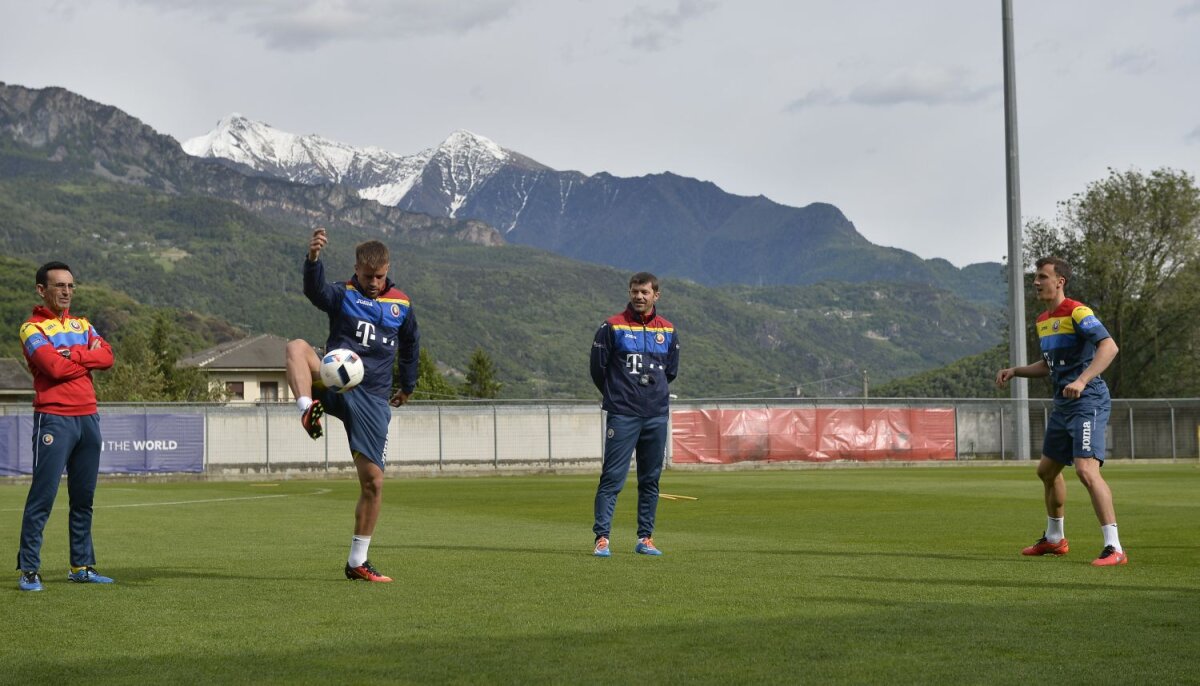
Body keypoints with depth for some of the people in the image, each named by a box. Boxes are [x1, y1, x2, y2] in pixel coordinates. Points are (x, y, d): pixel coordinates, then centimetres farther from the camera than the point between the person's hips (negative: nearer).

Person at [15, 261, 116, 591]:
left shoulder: (81, 325, 18)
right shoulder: (32, 328, -3)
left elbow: (107, 356, 2)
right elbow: (56, 368, -17)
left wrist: (72, 355, -11)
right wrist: (88, 358, -2)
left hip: (88, 416, 6)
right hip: (54, 418, -6)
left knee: (84, 498, 10)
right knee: (42, 496, -9)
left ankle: (81, 567, 17)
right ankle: (28, 570, -6)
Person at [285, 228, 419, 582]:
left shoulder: (401, 305, 12)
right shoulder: (342, 295, 1)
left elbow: (410, 344, 31)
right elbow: (315, 290, -24)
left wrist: (407, 386, 36)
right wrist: (313, 258, -45)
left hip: (372, 400, 2)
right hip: (334, 385, -2)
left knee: (373, 481, -2)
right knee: (297, 346, -31)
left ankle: (357, 561, 11)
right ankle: (308, 411, -51)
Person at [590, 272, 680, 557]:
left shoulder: (668, 331, 10)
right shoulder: (612, 327, -2)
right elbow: (598, 368, 3)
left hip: (657, 415, 4)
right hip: (622, 415, -4)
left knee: (651, 479, 8)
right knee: (612, 477, -9)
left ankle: (645, 538, 15)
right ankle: (602, 538, -8)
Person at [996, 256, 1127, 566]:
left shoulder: (1077, 312, -13)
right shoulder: (1043, 320, 15)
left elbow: (1109, 346, -26)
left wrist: (1082, 380, -36)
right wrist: (1015, 371, 15)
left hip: (1087, 401, -10)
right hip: (1063, 403, 10)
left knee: (1086, 469, -22)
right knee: (1047, 470, 19)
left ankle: (1114, 548, -20)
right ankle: (1054, 539, 37)